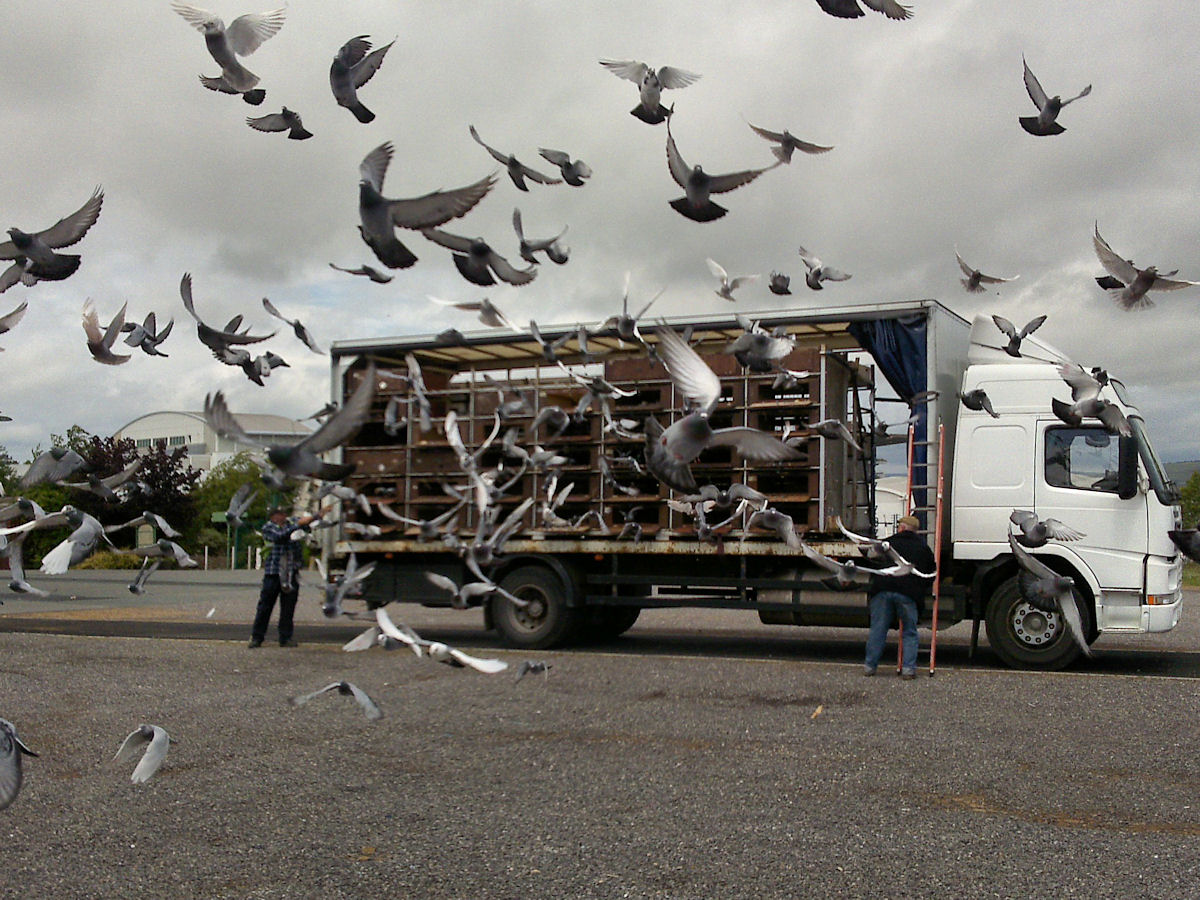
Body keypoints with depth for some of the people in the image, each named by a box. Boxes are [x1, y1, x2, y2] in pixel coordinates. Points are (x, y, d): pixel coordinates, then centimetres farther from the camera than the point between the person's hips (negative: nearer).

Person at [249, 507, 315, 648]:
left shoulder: (290, 525, 16)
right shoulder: (267, 528, 1)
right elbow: (280, 536, -16)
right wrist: (298, 524, -20)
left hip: (291, 573, 4)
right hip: (272, 574, -4)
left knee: (288, 607, 5)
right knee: (265, 606, 0)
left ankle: (285, 638, 13)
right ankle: (256, 637, 8)